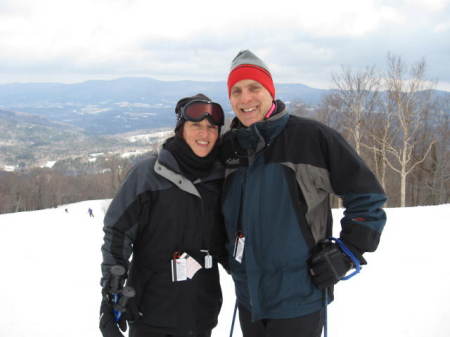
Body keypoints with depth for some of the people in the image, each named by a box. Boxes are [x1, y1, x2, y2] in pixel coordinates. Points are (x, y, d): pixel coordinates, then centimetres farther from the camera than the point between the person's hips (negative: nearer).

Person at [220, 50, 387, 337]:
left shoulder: (313, 137, -11)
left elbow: (368, 196, -5)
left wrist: (347, 252, -10)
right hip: (248, 297, 5)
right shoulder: (227, 146, 3)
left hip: (299, 299, -5)